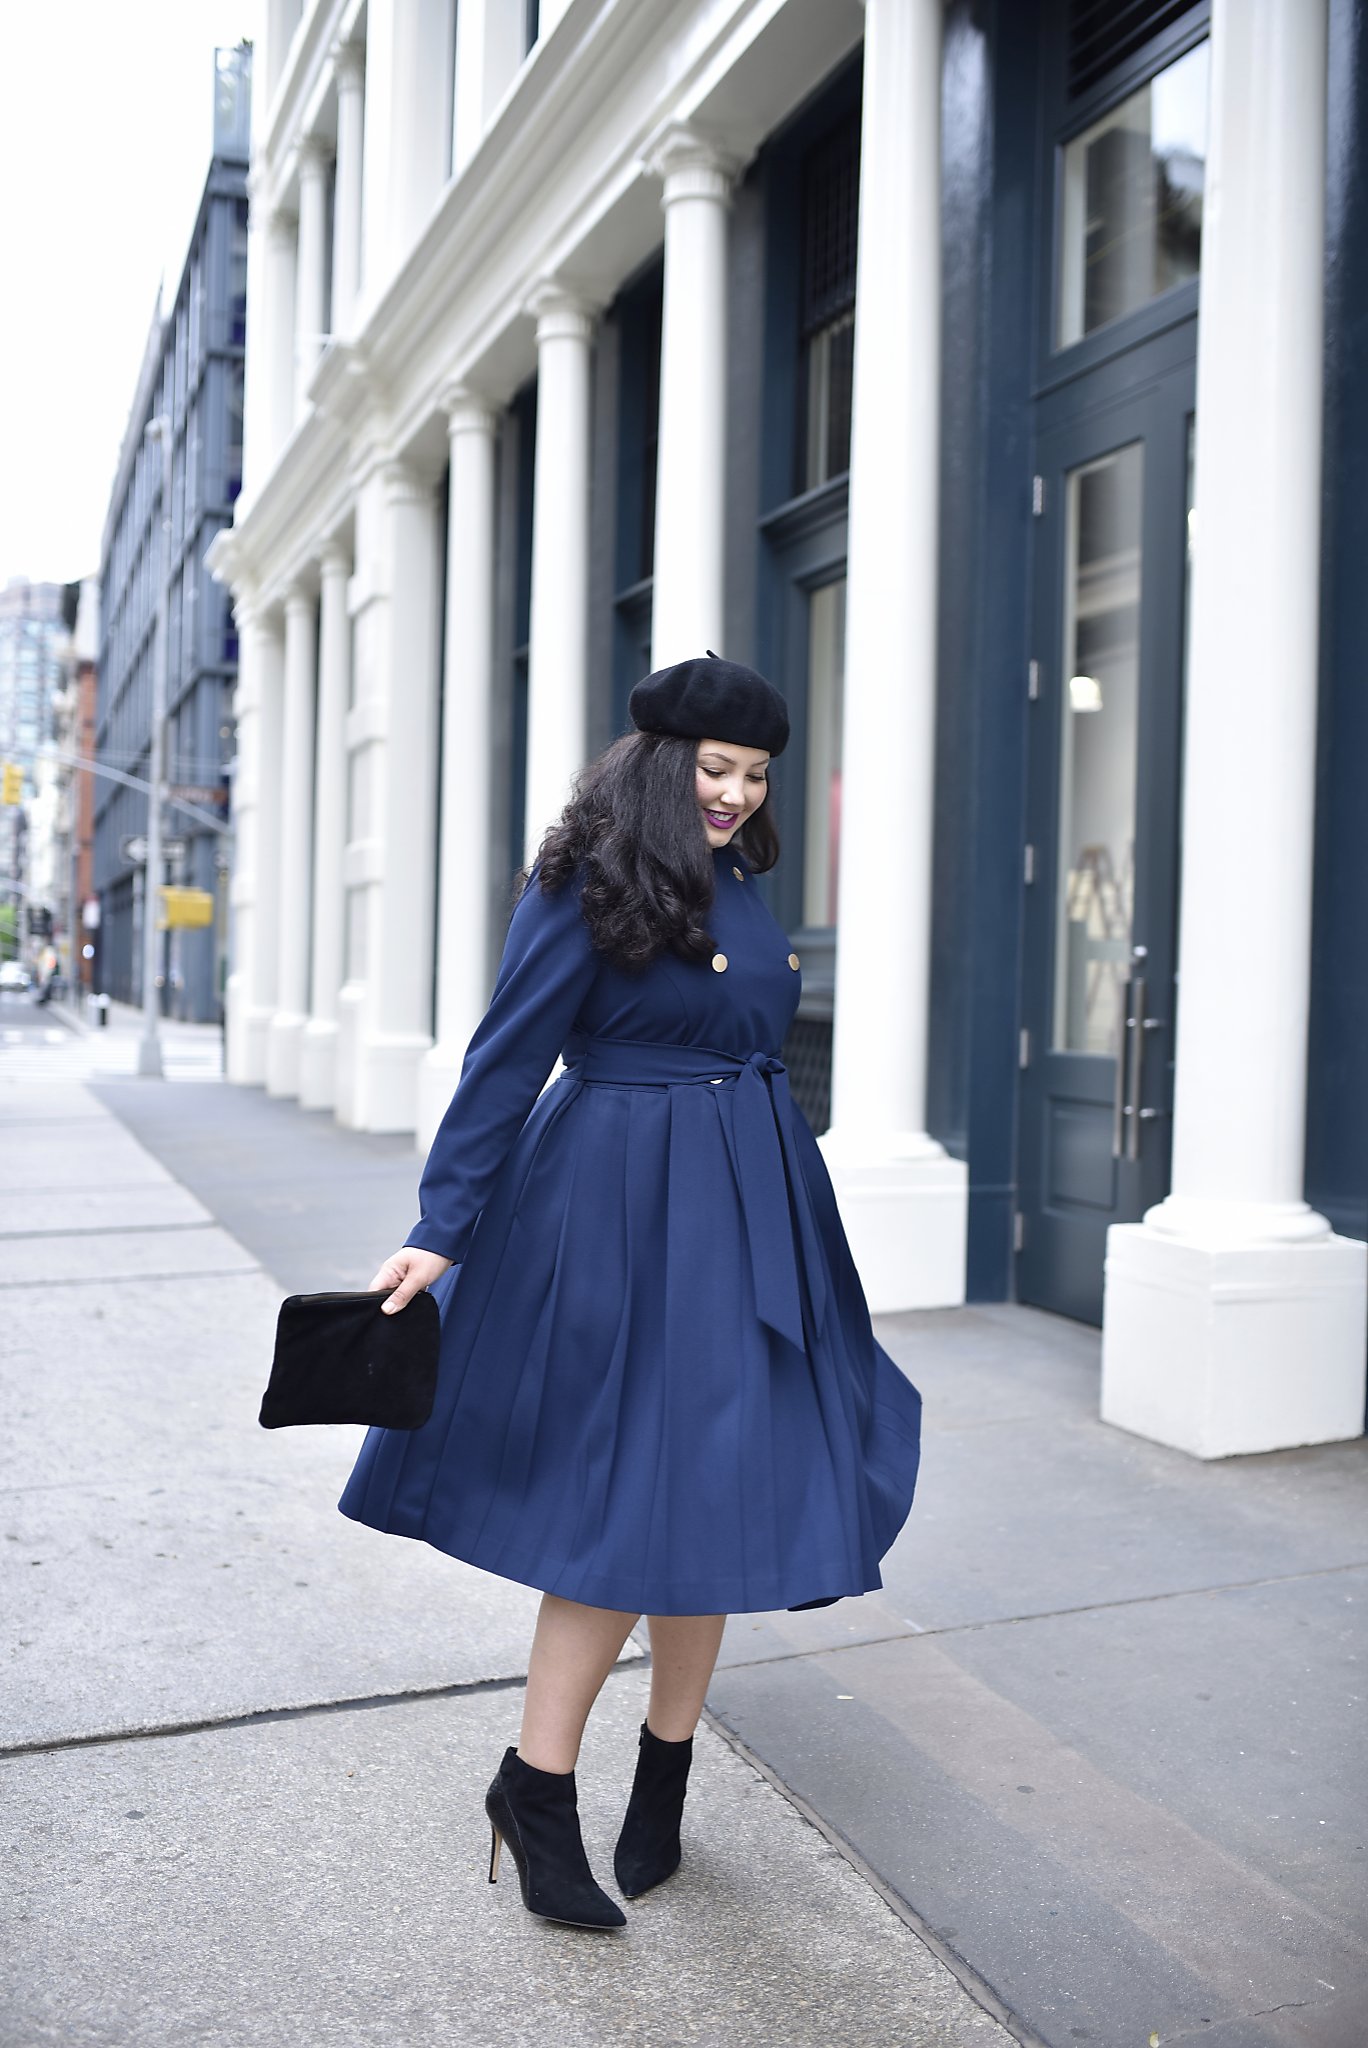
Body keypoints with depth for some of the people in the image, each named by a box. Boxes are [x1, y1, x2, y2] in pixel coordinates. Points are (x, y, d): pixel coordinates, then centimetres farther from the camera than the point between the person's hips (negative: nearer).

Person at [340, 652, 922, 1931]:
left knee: (716, 1491, 10)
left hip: (746, 1213, 7)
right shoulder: (588, 888, -9)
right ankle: (534, 1789, 14)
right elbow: (504, 1063, -12)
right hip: (624, 1210, -7)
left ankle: (664, 1779, 26)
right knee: (627, 1496, -4)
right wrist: (441, 1230, -16)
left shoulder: (740, 886, 13)